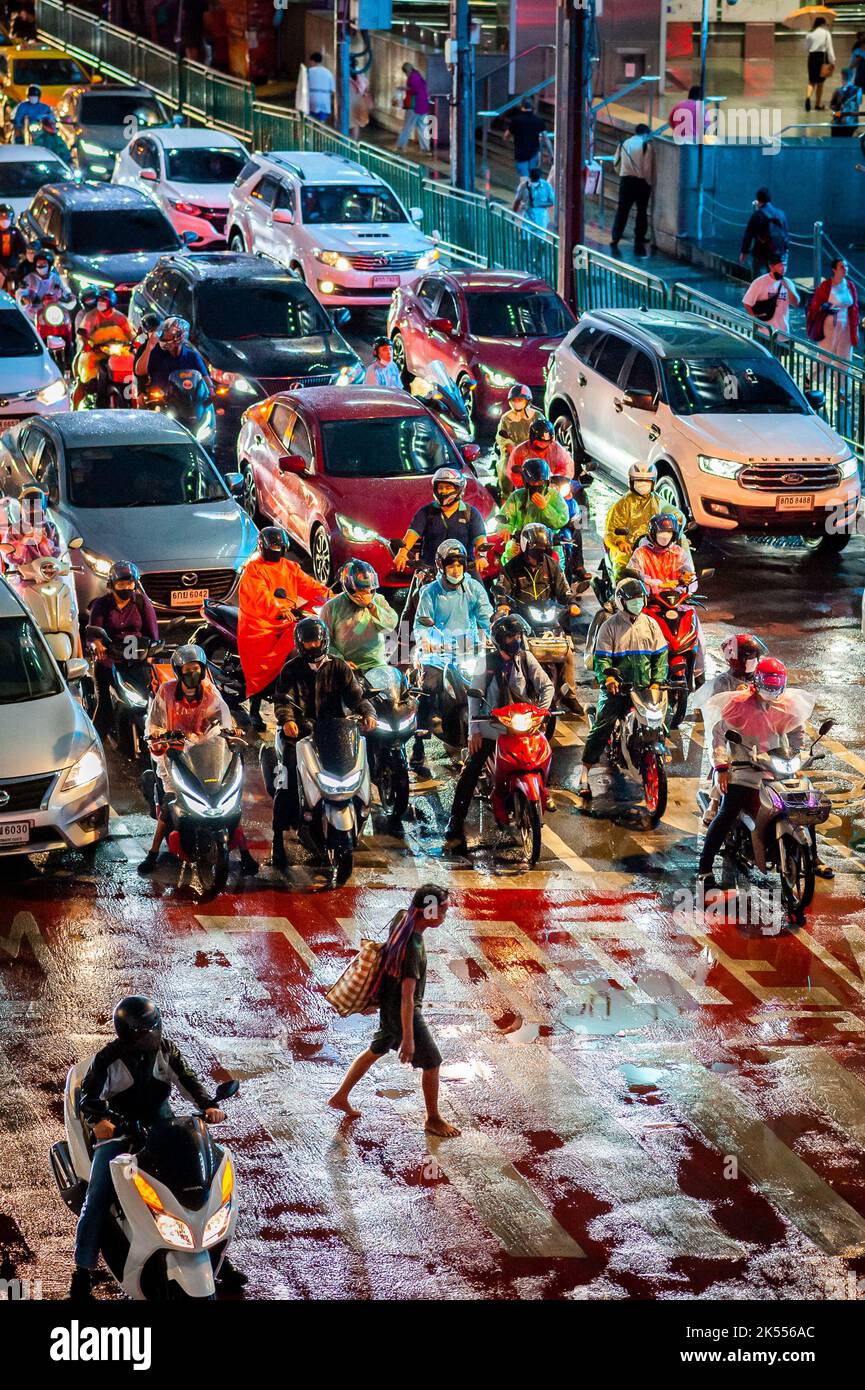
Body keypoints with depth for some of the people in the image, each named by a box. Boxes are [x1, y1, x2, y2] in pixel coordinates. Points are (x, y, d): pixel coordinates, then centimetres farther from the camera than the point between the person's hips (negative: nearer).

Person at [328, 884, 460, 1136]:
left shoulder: (401, 918, -8)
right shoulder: (412, 948, -34)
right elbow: (407, 997, -33)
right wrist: (408, 1038, -31)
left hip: (389, 1005, 9)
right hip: (402, 1012, -9)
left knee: (376, 1050, 26)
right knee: (432, 1062, 5)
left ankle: (340, 1096, 37)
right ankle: (433, 1120, 22)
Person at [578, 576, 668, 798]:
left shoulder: (650, 624, 11)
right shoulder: (610, 626, 1)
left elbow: (661, 654, 10)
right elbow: (601, 658, -5)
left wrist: (657, 681, -4)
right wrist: (608, 677, -25)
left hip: (645, 688, 3)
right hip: (616, 688, -3)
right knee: (601, 727, -11)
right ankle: (584, 773, -11)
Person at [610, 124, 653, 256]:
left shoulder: (624, 144, 8)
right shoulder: (646, 146, -6)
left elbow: (616, 164, 11)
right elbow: (648, 167, -9)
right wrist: (649, 182, 3)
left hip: (625, 180, 3)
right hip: (641, 181, -3)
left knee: (622, 211, 7)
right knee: (642, 212, 5)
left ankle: (614, 241, 2)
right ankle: (639, 244, 5)